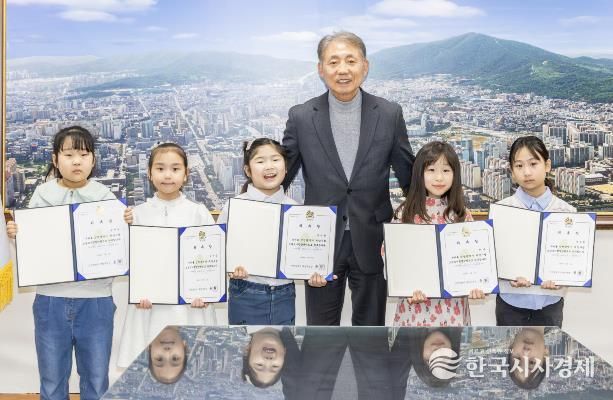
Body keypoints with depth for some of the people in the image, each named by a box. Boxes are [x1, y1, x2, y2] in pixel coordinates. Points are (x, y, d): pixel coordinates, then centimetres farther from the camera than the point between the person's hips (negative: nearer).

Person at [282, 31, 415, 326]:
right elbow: (280, 177, 1)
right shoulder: (301, 117, -4)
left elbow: (410, 177, 4)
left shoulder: (389, 114, -3)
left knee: (370, 325, 15)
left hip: (372, 243, 0)